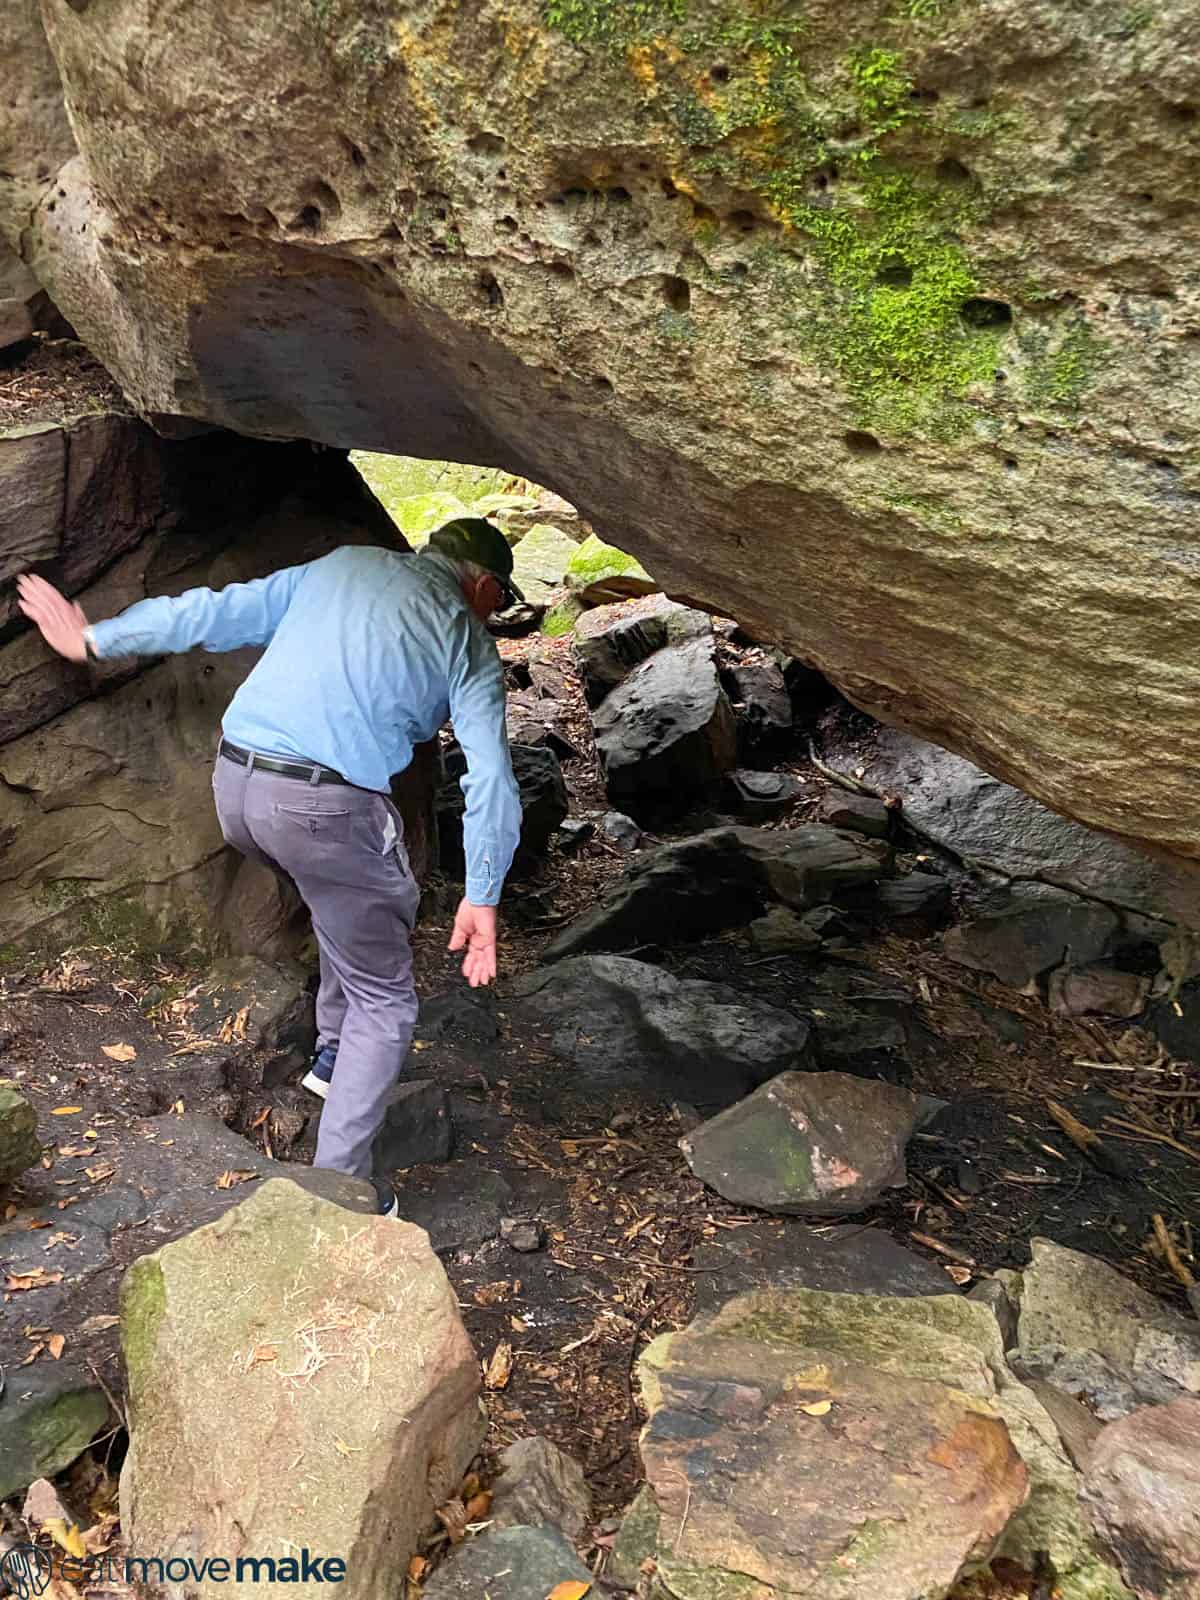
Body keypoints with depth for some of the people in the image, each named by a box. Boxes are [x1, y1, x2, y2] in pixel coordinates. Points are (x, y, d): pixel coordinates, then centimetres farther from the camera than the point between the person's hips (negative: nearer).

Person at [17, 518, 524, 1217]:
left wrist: (95, 638, 27)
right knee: (385, 1001, 10)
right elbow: (492, 780, -3)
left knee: (362, 905, 33)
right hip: (326, 807, -6)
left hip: (235, 784, 6)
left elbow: (214, 613, 16)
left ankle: (335, 1053, 40)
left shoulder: (341, 564, 15)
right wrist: (482, 898, 3)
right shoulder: (469, 641, 5)